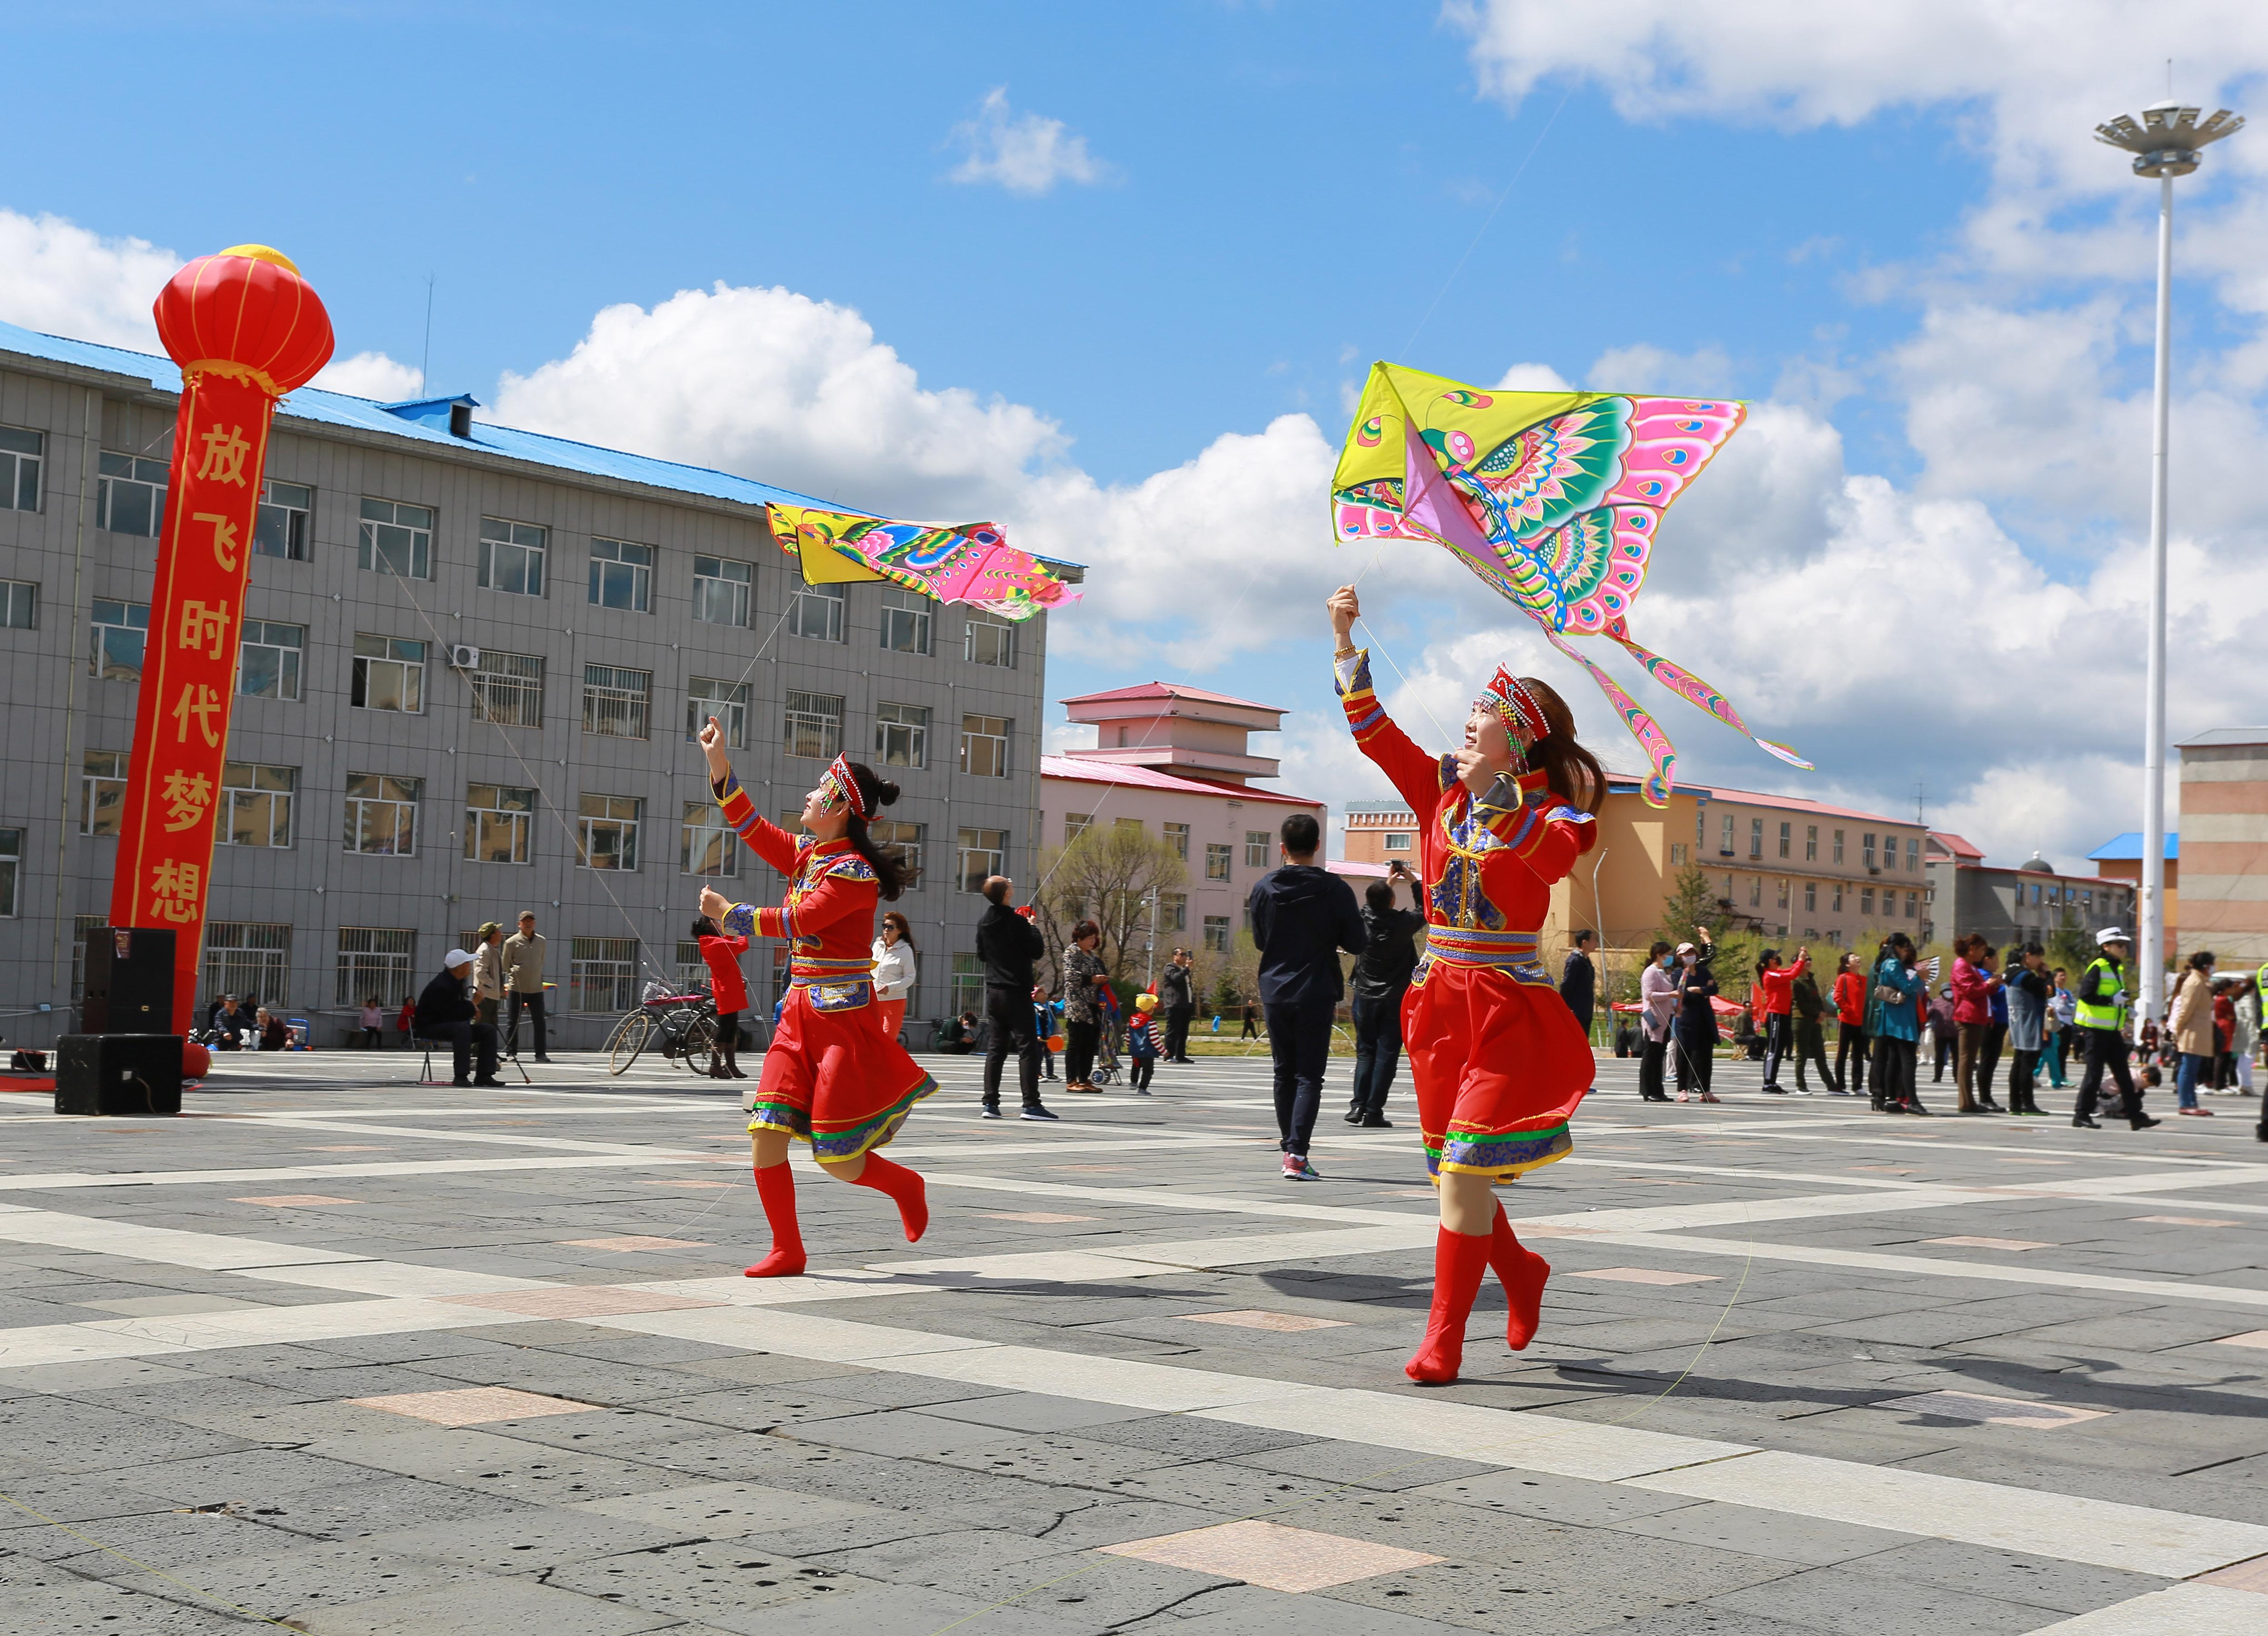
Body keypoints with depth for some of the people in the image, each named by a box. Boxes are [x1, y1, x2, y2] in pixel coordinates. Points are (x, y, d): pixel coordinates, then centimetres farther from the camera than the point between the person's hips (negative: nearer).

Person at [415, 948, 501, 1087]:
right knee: (462, 1028, -38)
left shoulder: (458, 982, 6)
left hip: (450, 1024, 10)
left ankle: (484, 1075, -5)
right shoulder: (441, 987, -25)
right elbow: (449, 1013, -27)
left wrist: (472, 1009, -2)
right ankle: (461, 1076, -38)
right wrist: (472, 1008, -16)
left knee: (489, 1031, -2)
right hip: (430, 1027, -10)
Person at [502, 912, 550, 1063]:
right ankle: (510, 1052, 10)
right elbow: (506, 965, 4)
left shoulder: (541, 941, 9)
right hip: (516, 989, -3)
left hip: (536, 988, 3)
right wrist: (515, 974, -2)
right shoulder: (512, 942, -3)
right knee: (513, 1022, 2)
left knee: (540, 1021, 1)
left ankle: (541, 1053, 7)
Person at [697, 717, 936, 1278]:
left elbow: (796, 923, -20)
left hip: (842, 1020, -8)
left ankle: (905, 1186, 26)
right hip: (800, 1014, 8)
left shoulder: (854, 871, -15)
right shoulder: (804, 854, 11)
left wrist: (729, 915, -10)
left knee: (834, 1158, -4)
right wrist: (718, 764, 10)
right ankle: (787, 1252, 8)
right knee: (766, 1134, -3)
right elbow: (751, 827, 18)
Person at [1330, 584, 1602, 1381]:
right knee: (1454, 1171, 12)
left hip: (1509, 1008, -6)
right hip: (1440, 997, 6)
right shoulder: (1442, 791, 8)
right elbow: (1374, 732, 8)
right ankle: (1522, 1272, 39)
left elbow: (1556, 857, -27)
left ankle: (1443, 1340, -8)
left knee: (1466, 1171, -12)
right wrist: (1344, 643, 1)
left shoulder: (1551, 812, -5)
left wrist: (1502, 799, -37)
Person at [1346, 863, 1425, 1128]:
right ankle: (1374, 1112, -2)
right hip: (1395, 1000, -2)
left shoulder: (1363, 920, -5)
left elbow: (1371, 905, 20)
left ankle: (1358, 1106, 0)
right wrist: (1414, 882, 16)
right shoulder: (1403, 923, -11)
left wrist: (1387, 882, 28)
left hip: (1365, 998, 2)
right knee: (1386, 1055, 1)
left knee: (1365, 1052, 12)